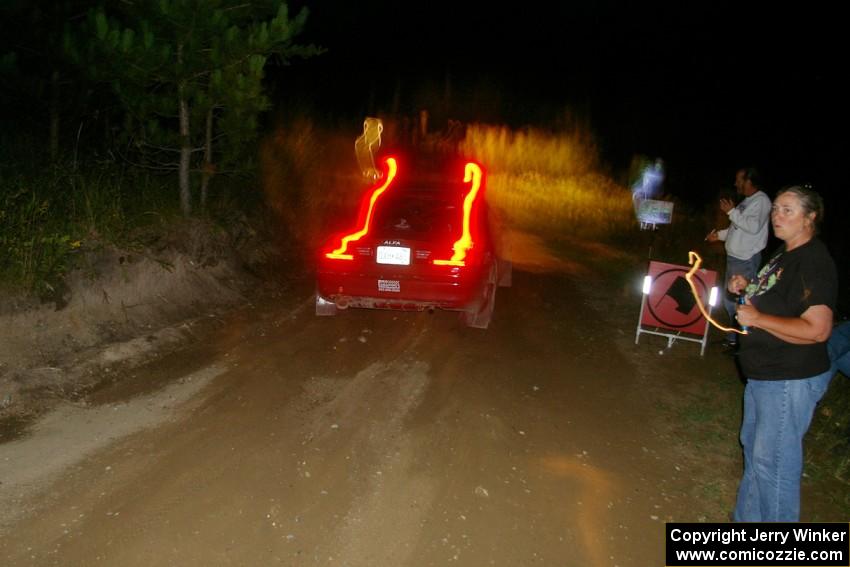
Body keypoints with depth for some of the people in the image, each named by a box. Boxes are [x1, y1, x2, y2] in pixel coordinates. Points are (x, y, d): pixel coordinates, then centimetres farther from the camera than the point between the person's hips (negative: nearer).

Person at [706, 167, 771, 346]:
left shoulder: (761, 200, -12)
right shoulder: (746, 201, 16)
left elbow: (753, 227, -25)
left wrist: (732, 212, -18)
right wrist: (720, 235, 19)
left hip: (746, 260, -10)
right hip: (734, 257, 10)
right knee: (730, 299, 17)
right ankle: (734, 337, 28)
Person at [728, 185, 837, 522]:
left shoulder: (814, 263, -22)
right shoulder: (786, 253, 9)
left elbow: (817, 329, -30)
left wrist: (757, 318, -25)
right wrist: (747, 287, 6)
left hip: (791, 380, -10)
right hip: (764, 374, 10)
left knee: (773, 460, 0)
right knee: (753, 446, 22)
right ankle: (748, 517, 41)